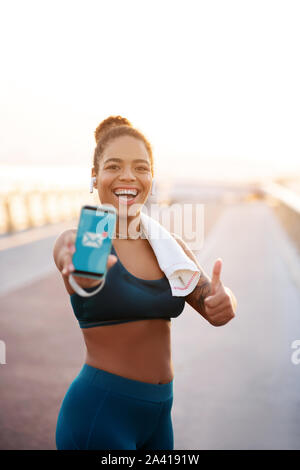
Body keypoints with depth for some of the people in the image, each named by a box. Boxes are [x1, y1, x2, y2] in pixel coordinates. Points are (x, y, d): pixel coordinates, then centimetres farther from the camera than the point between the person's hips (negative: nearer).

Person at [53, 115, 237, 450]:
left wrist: (226, 303, -27)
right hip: (97, 413, -5)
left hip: (157, 414, 6)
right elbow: (69, 252, -33)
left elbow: (211, 305, -4)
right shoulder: (78, 241, -10)